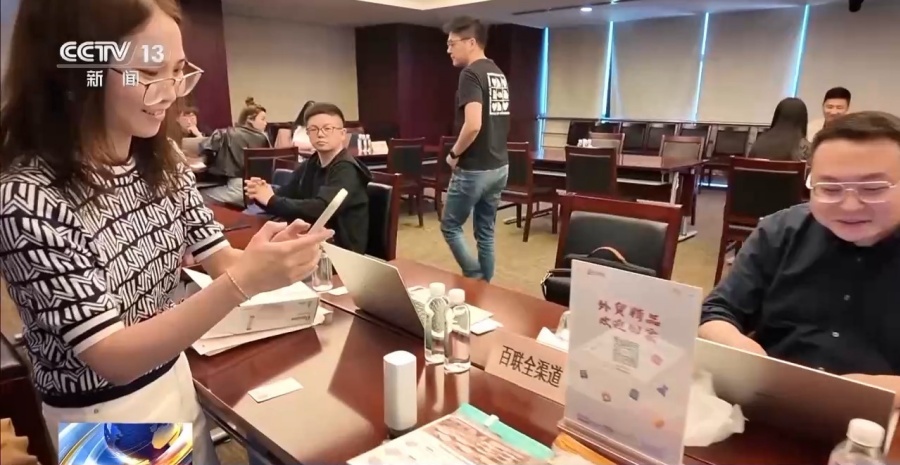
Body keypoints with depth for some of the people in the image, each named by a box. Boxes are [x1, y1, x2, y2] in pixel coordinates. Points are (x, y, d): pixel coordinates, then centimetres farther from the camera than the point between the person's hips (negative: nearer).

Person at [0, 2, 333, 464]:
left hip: (176, 380, 6)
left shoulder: (162, 165, -6)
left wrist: (262, 259, -28)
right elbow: (113, 358, -28)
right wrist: (243, 281, -41)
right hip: (100, 418, -5)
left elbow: (219, 260, -5)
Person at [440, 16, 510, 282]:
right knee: (486, 232, 15)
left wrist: (454, 154, -12)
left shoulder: (471, 74, -16)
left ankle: (475, 282, 7)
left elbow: (473, 125, -27)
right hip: (499, 166, 9)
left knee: (450, 226, 9)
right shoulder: (499, 74, 13)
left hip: (474, 169, -9)